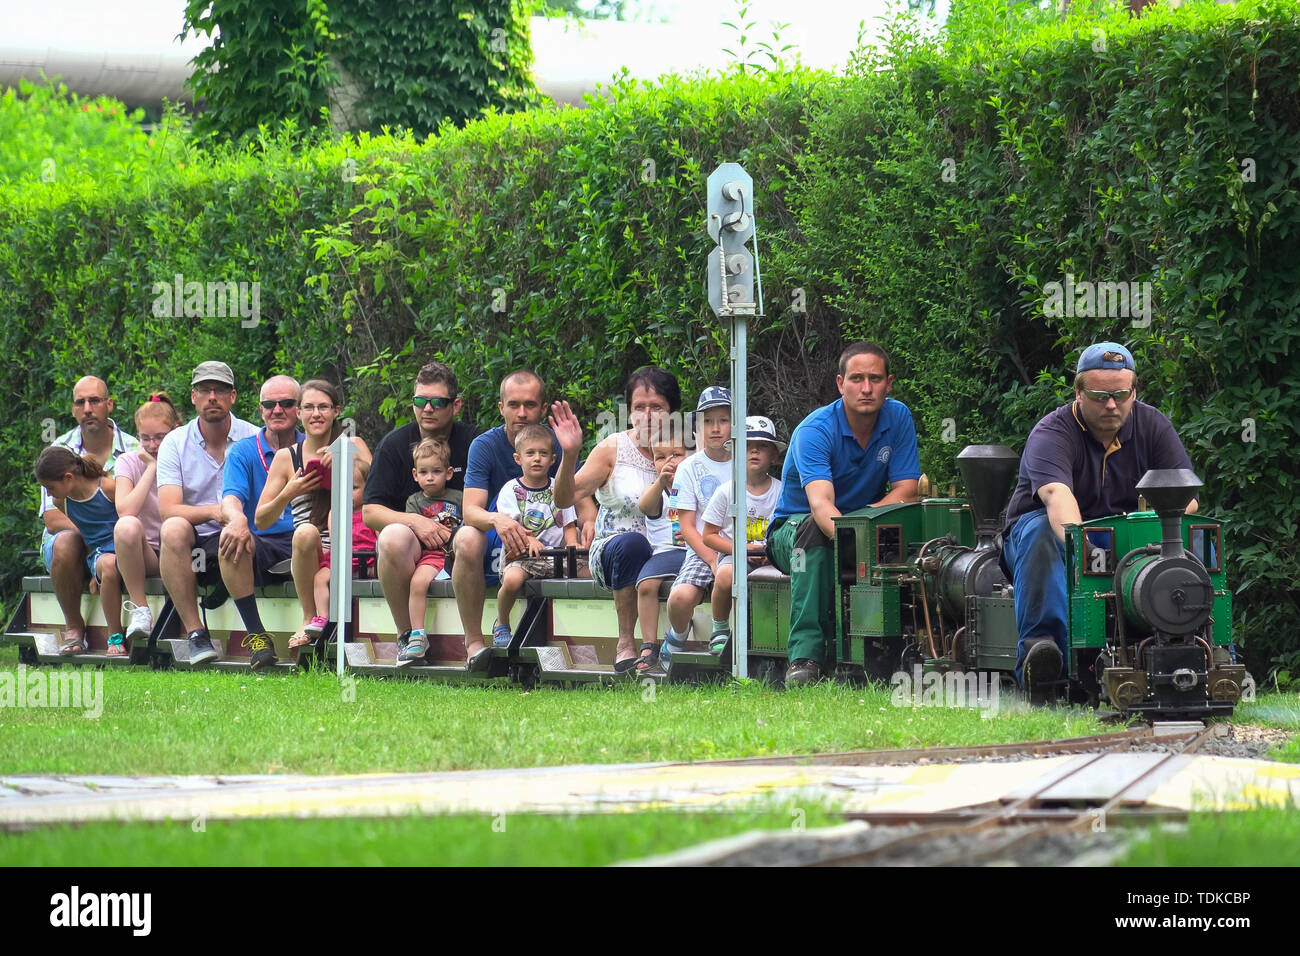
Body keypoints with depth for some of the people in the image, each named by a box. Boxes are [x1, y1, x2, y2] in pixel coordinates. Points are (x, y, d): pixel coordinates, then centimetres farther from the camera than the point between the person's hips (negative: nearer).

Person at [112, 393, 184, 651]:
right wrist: (152, 468, -13)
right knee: (127, 526, -34)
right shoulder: (129, 462, 3)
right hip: (144, 556, 0)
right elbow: (125, 511, -16)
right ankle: (139, 608, -24)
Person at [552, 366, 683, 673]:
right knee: (632, 542, -38)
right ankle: (625, 643, -31)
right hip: (611, 551, -1)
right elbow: (565, 499, -5)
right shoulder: (613, 449, 4)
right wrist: (569, 455, -21)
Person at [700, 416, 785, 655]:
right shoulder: (726, 492, 2)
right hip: (733, 555, -1)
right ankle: (720, 630, -10)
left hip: (771, 557, 1)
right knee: (726, 576, -37)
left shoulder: (781, 492, 5)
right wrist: (741, 549, -11)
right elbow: (709, 536, 4)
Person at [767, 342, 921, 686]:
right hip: (792, 527, -3)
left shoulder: (898, 419, -7)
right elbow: (820, 503, -37)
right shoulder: (814, 431, -22)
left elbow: (906, 491, -10)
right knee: (813, 529, -38)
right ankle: (806, 652, -43)